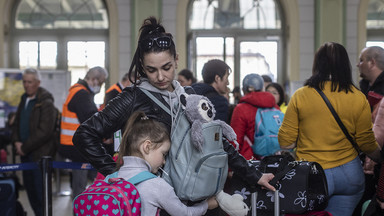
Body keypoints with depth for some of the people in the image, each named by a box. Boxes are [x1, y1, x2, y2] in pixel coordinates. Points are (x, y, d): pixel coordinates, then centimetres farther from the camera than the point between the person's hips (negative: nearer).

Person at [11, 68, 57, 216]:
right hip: (25, 153, 8)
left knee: (40, 189, -4)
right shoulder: (24, 100, 12)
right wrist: (17, 142, 1)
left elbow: (44, 131, -19)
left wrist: (25, 147, -15)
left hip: (39, 154, -8)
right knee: (29, 186, 13)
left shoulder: (46, 103, -13)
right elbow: (16, 123, 19)